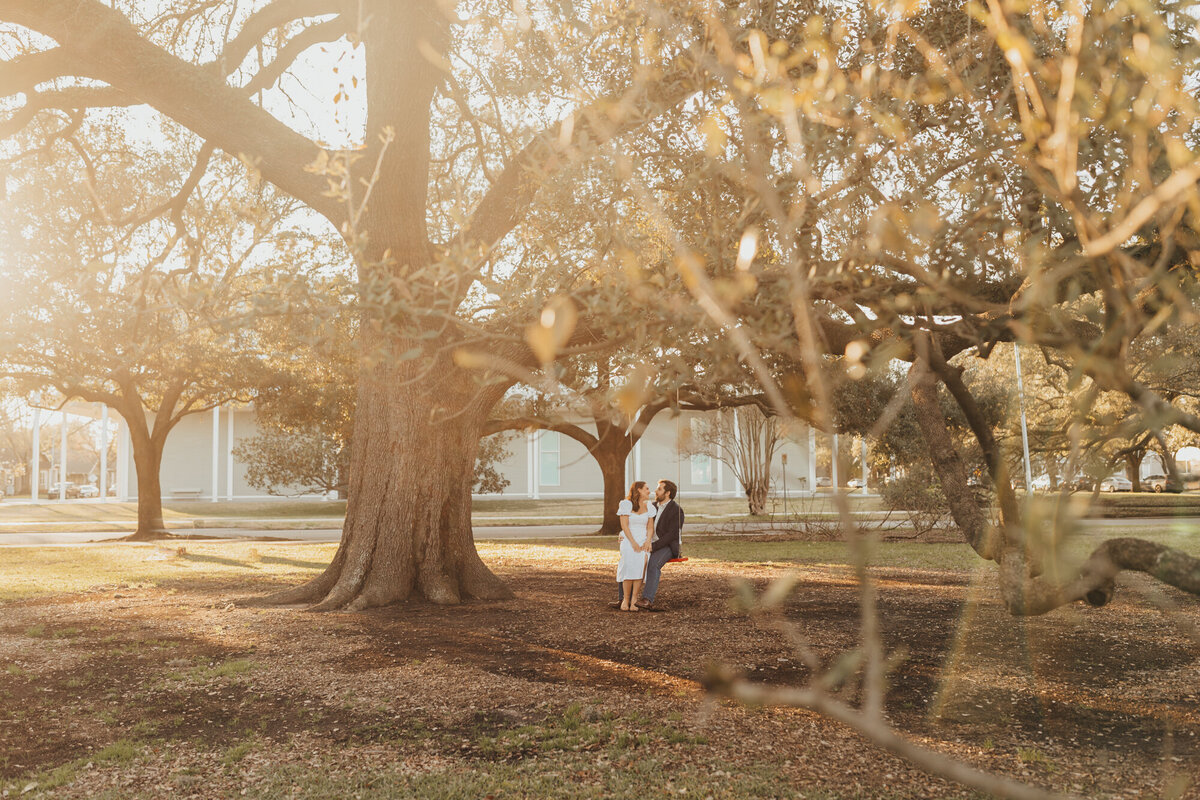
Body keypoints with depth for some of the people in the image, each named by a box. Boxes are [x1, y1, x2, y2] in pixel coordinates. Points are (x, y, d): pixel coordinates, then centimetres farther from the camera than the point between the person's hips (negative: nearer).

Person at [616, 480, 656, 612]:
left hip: (643, 541, 3)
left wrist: (647, 541, -7)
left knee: (642, 560, -28)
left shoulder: (649, 507, 16)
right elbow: (624, 526, -5)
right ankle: (625, 599, -21)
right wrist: (633, 543, -16)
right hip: (628, 540, -3)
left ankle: (634, 601, -26)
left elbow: (650, 527, 12)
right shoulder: (626, 504, 2)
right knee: (630, 563, -30)